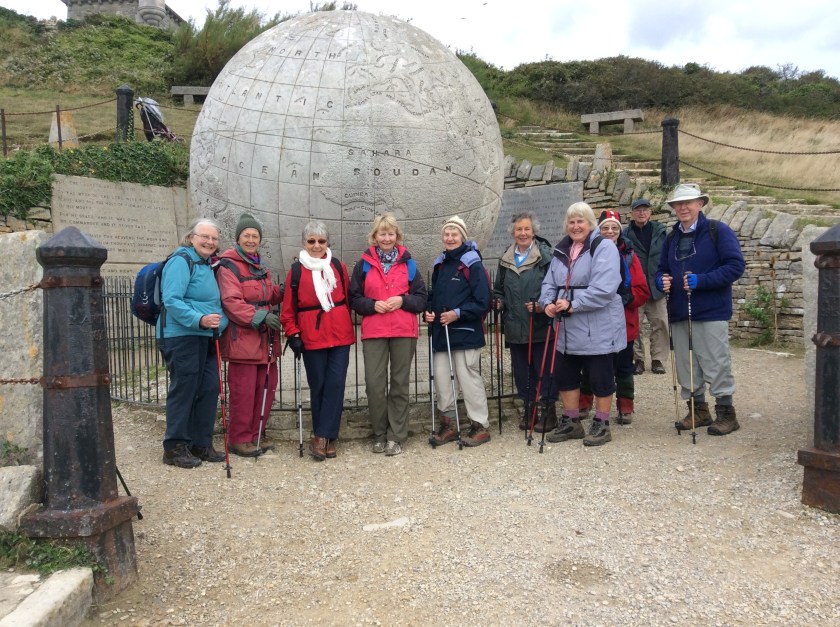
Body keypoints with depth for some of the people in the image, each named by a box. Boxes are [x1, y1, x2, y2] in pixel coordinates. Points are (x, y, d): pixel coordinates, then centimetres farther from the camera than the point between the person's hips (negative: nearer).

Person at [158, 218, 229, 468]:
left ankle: (201, 444, 20)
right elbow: (171, 300, -20)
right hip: (181, 336, -9)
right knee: (183, 390, -3)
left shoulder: (207, 265, 18)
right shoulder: (181, 261, -10)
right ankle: (175, 448, 8)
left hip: (205, 338, 9)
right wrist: (199, 319, -27)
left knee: (209, 389, 9)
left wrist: (220, 321, 12)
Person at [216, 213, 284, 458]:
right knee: (243, 391, -4)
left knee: (266, 387, 11)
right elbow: (232, 302, -17)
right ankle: (240, 439, 9)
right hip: (242, 338, -8)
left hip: (265, 338, 8)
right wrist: (259, 316, -25)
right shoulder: (228, 266, -7)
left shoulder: (260, 266, 20)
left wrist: (283, 290, 8)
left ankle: (257, 435, 24)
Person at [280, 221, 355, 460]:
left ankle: (322, 436, 1)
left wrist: (348, 326, 7)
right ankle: (327, 437, 16)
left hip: (340, 335, 1)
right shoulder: (296, 271, 3)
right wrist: (293, 335, -4)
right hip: (312, 338, -1)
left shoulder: (338, 267, 8)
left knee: (335, 384, -5)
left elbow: (348, 299, 11)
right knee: (318, 386, 4)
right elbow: (288, 308, 4)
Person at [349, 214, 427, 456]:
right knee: (374, 384, -4)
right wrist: (373, 304, -10)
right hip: (373, 332, 0)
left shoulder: (408, 263, 9)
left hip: (404, 332, 1)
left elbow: (421, 298, 8)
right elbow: (354, 299, 7)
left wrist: (402, 300, -10)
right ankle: (379, 434, 14)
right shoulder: (364, 264, 7)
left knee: (400, 383, 4)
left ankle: (396, 436, 14)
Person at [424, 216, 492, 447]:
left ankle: (481, 426, 12)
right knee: (441, 379, 8)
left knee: (469, 378, -1)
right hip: (440, 332, 7)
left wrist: (458, 313, -18)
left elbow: (482, 302, -11)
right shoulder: (440, 264, 14)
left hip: (465, 332, -6)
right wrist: (429, 311, 3)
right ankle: (447, 424, 21)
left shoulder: (472, 264, -7)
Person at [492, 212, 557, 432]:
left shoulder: (545, 255, -6)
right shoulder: (506, 259, 11)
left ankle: (547, 410, 17)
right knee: (521, 370, 12)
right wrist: (498, 301, 0)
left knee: (544, 369, 3)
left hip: (540, 326, -5)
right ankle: (529, 408, 26)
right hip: (515, 327, 5)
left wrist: (542, 305, -20)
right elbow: (499, 289, 19)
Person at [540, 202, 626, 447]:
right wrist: (548, 302, -9)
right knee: (565, 374, 13)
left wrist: (572, 304, -22)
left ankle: (601, 424, 20)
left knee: (600, 377, 4)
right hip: (567, 328, 7)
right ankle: (571, 422, 28)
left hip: (598, 329, -7)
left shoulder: (604, 248, -10)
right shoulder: (562, 251, 14)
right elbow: (549, 283, 12)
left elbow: (603, 289, -21)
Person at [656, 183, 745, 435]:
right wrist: (662, 281, -3)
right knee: (685, 365, 11)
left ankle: (725, 413, 13)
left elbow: (735, 265, -13)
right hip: (679, 313, 6)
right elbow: (662, 269, 21)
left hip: (711, 312, -6)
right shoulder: (672, 237, 15)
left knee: (716, 364, -1)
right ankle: (698, 410, 25)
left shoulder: (718, 231, -5)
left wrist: (701, 281, -22)